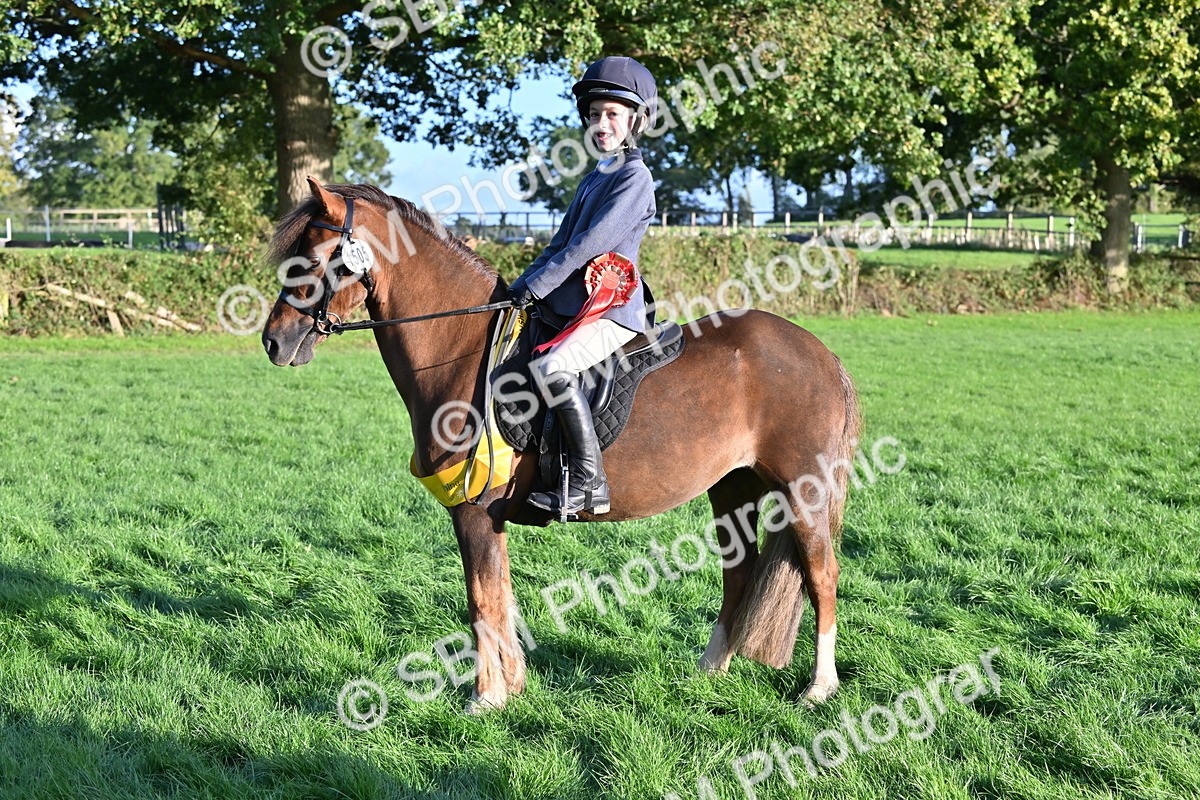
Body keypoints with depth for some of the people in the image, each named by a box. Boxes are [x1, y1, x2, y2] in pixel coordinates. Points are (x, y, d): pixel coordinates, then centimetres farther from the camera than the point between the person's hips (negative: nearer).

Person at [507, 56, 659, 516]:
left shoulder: (635, 179, -8)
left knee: (551, 368, -33)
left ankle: (590, 483, -30)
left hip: (612, 309, -10)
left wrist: (536, 286, -18)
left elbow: (591, 244, -17)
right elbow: (561, 243, 20)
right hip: (572, 306, 10)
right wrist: (520, 286, 7)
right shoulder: (594, 178, 20)